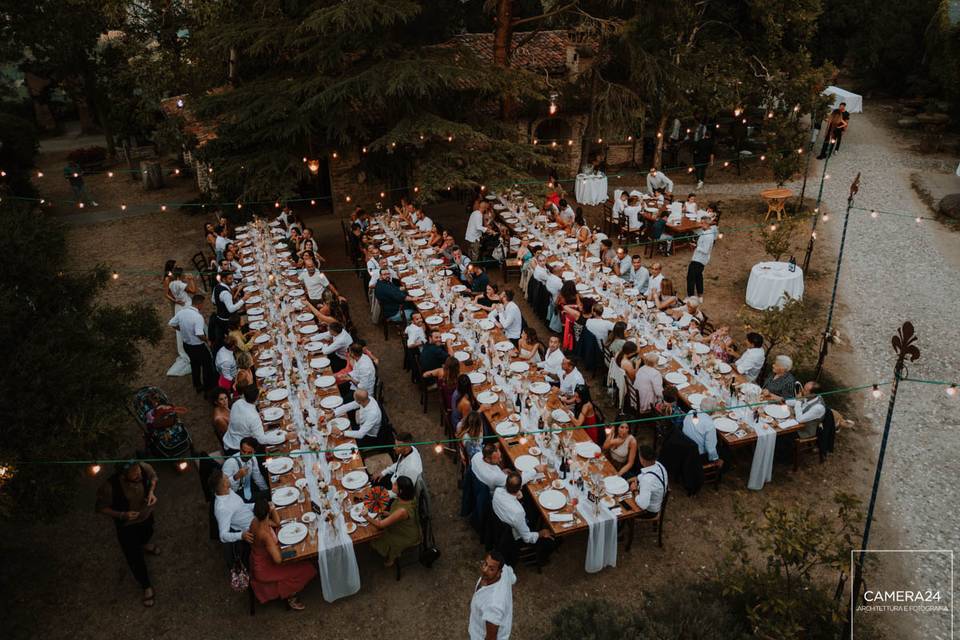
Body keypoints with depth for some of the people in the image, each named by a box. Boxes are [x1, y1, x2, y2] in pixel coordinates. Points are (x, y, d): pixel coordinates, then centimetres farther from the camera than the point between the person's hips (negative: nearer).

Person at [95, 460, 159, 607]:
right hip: (126, 524, -3)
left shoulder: (144, 468, -32)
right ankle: (146, 586, 40)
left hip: (146, 515, 3)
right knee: (135, 557, 13)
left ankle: (143, 544, 74)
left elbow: (153, 477, -7)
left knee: (147, 533, 36)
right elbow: (101, 508, -21)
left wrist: (152, 492, -25)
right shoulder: (109, 487, -40)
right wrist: (122, 515, -34)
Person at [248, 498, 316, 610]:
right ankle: (290, 598, 21)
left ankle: (289, 592, 29)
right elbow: (278, 560, -35)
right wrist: (277, 546, -15)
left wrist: (273, 509, -13)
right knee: (306, 569, 0)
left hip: (261, 561, 8)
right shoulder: (265, 535, -37)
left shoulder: (256, 521, -12)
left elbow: (277, 523, 5)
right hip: (264, 570, -8)